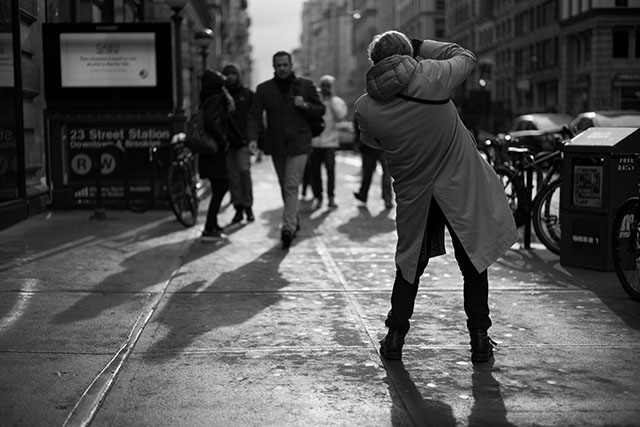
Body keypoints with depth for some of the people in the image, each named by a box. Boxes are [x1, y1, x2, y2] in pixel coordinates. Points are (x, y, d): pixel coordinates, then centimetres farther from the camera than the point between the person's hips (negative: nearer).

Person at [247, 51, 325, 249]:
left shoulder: (306, 85, 4)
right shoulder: (264, 89, 5)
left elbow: (320, 109, 8)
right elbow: (254, 116, 2)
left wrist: (305, 105, -13)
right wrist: (253, 138, -14)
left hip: (298, 144, -3)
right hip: (276, 145, 3)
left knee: (291, 186, -13)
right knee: (285, 187, 13)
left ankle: (288, 227, -17)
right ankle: (294, 222, 29)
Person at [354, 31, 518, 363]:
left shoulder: (366, 108, -9)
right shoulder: (432, 77, -14)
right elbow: (466, 57, 5)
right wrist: (421, 47, 9)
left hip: (413, 195, 2)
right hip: (460, 186, -2)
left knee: (410, 264, 20)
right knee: (473, 263, 11)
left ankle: (395, 336, 18)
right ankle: (479, 339, 16)